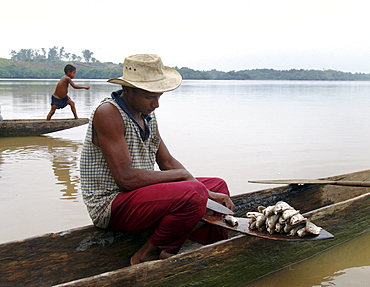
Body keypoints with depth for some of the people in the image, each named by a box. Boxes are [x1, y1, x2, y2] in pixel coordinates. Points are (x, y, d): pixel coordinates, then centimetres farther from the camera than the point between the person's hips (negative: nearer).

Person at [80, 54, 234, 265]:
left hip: (142, 194, 9)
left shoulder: (148, 115, 9)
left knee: (218, 186, 14)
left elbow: (168, 162, 11)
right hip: (112, 205, -9)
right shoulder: (108, 113, -18)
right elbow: (126, 178, -25)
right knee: (193, 194, -31)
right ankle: (146, 257, -11)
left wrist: (207, 193, -2)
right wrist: (181, 175, -15)